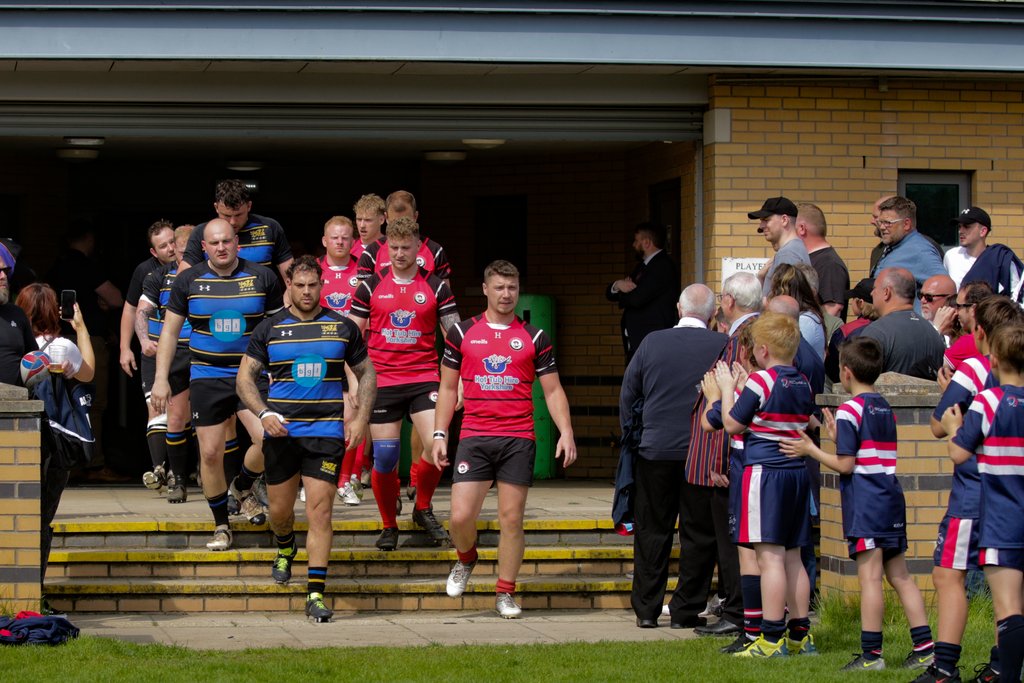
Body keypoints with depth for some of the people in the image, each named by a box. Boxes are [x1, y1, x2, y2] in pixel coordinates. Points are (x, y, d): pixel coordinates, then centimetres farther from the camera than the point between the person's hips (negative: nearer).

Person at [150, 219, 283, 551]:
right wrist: (161, 378, 2)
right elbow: (170, 330, 7)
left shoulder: (262, 277, 0)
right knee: (210, 453, -1)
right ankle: (221, 525, 16)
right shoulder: (188, 281, 2)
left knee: (269, 438, -20)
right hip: (207, 378, 1)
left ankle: (244, 487, 12)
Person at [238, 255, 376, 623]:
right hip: (281, 431, 1)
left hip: (326, 431, -1)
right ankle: (285, 551, 45)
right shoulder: (270, 328, 4)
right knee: (280, 509, 9)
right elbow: (245, 376, 5)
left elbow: (367, 374, 15)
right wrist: (264, 414, -11)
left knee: (319, 510, -10)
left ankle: (316, 595, -9)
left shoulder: (343, 327, 6)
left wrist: (360, 418, 3)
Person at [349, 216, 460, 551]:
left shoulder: (436, 287, 4)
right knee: (384, 457, 0)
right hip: (380, 382, 1)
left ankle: (423, 509, 7)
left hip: (424, 379, 0)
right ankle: (389, 526, 17)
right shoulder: (370, 287, 5)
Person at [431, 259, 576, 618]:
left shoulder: (535, 338, 7)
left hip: (519, 440, 0)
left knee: (511, 518, 0)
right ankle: (466, 560, 24)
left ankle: (505, 593, 11)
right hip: (474, 437, 0)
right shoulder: (462, 332, 8)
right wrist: (439, 435, 6)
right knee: (461, 516, -9)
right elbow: (448, 387, 13)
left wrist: (566, 431, -5)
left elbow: (553, 390, 9)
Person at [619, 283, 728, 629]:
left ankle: (646, 609, 11)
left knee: (652, 532, 10)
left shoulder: (652, 342, -1)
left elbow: (627, 395, 7)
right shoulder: (724, 346, -7)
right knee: (699, 534, 7)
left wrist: (633, 438, 18)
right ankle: (686, 609, 7)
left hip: (655, 451, 2)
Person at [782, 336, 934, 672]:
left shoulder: (849, 410, -10)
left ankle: (871, 653, -7)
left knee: (870, 578, -7)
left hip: (865, 505, -8)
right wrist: (837, 438, 22)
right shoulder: (886, 409, 15)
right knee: (900, 576, 11)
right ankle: (924, 647, 9)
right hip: (892, 501, 8)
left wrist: (812, 450, 0)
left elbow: (846, 465, -12)